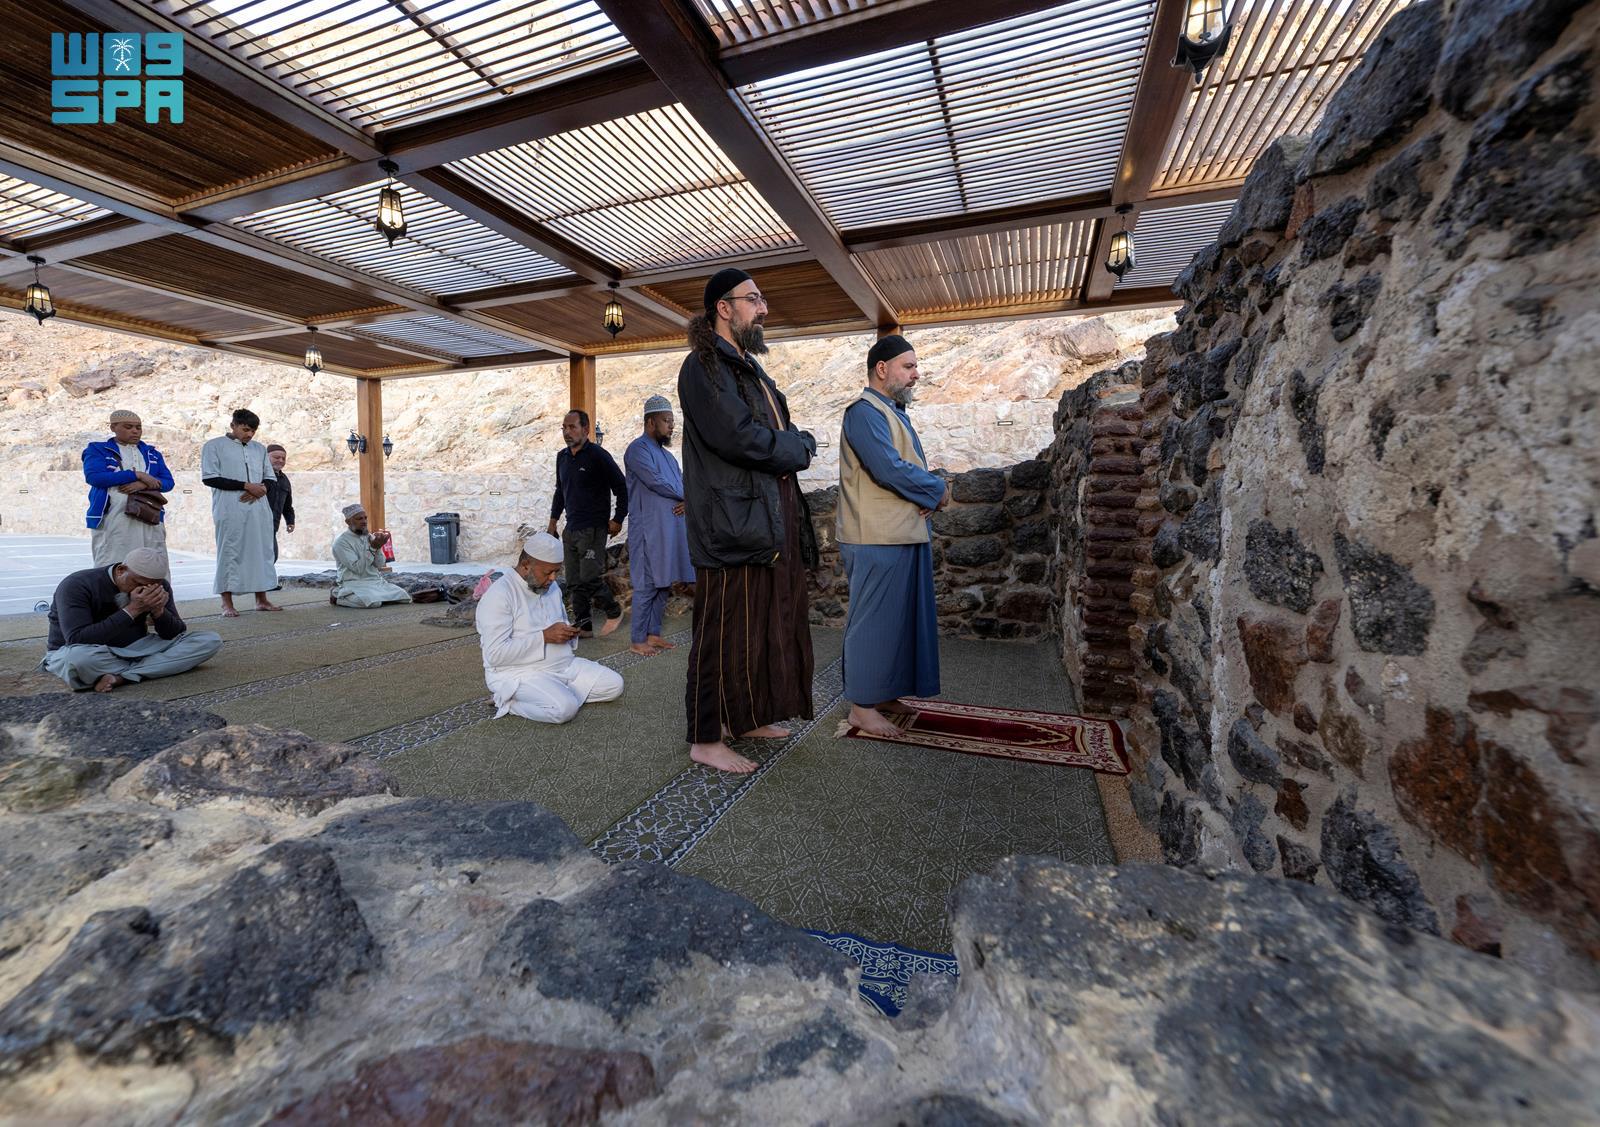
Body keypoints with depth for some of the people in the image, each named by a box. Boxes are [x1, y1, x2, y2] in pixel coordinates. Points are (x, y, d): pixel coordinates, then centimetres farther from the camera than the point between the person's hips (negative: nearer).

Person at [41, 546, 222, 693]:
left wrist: (159, 611, -24)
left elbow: (176, 635, -5)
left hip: (135, 648, 4)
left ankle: (121, 677, -24)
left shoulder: (159, 586, -5)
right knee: (79, 657, -42)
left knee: (211, 640, -15)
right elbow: (78, 641, -29)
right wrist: (132, 610, -33)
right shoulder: (77, 585, -18)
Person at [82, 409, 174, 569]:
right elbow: (93, 476, -7)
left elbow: (167, 482, 8)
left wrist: (144, 484, -12)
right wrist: (137, 474, -11)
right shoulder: (97, 450, 10)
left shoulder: (152, 453, 19)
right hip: (111, 520, -2)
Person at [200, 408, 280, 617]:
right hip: (230, 510, -5)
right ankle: (227, 604, 2)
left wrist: (261, 488, -6)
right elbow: (209, 478, -6)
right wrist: (246, 485, -14)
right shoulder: (214, 446, 2)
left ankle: (261, 600, 12)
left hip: (258, 508, 5)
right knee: (230, 553, -3)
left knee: (262, 552, 5)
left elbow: (270, 477, 17)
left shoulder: (259, 448, 17)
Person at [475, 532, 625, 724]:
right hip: (521, 673, -7)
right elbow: (495, 654, -22)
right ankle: (510, 702, -6)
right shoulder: (499, 595, -16)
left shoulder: (552, 587, 9)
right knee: (565, 708, -31)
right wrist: (544, 636, -24)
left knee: (614, 684, -5)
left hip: (566, 664, 7)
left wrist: (569, 633, -1)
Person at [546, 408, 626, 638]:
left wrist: (618, 520, -9)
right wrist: (553, 522, 20)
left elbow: (622, 488, -8)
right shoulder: (562, 457, 13)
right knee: (574, 583, 8)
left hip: (593, 530, -7)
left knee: (589, 579, -11)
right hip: (571, 530, 8)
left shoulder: (598, 456, -9)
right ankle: (583, 625, 17)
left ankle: (614, 611, 12)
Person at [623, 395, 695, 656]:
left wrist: (689, 500, -5)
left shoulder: (666, 454, 20)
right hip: (648, 529, -8)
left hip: (670, 528, 8)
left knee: (663, 584, 11)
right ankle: (638, 640, 4)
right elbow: (655, 481, -18)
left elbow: (684, 483, 18)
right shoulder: (638, 449, -6)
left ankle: (653, 633, 20)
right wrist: (684, 495, -3)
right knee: (647, 586, -4)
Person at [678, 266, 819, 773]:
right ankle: (706, 738, 8)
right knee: (727, 631, -4)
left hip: (772, 518, 10)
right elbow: (737, 436, -20)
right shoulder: (704, 366, -7)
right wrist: (796, 448, -5)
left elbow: (782, 431, 21)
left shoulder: (748, 365, 23)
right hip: (733, 521, -9)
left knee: (768, 626, 14)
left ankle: (748, 717, 28)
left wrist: (794, 443, -3)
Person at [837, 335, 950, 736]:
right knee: (874, 619, -4)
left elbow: (911, 467, 20)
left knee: (899, 616, 15)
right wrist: (938, 491, -8)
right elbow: (889, 469, -23)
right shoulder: (865, 412, -11)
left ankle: (887, 693, 27)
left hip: (905, 534, 10)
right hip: (877, 538, -10)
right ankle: (862, 706, 6)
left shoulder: (894, 413, 21)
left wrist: (927, 497, -2)